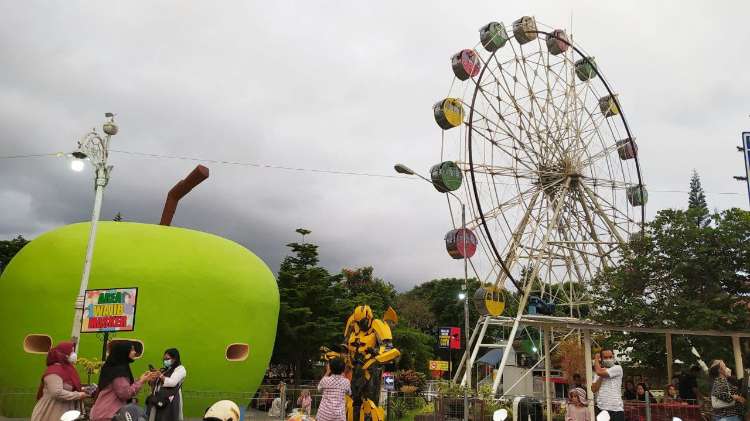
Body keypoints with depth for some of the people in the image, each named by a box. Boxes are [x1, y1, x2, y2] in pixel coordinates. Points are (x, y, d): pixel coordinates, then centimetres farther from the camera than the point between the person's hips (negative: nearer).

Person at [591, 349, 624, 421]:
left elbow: (599, 372, -19)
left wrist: (596, 359, -2)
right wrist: (601, 377, -7)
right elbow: (593, 389, 1)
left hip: (616, 409, -5)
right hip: (601, 409, 5)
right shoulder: (598, 373, 13)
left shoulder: (618, 368, -4)